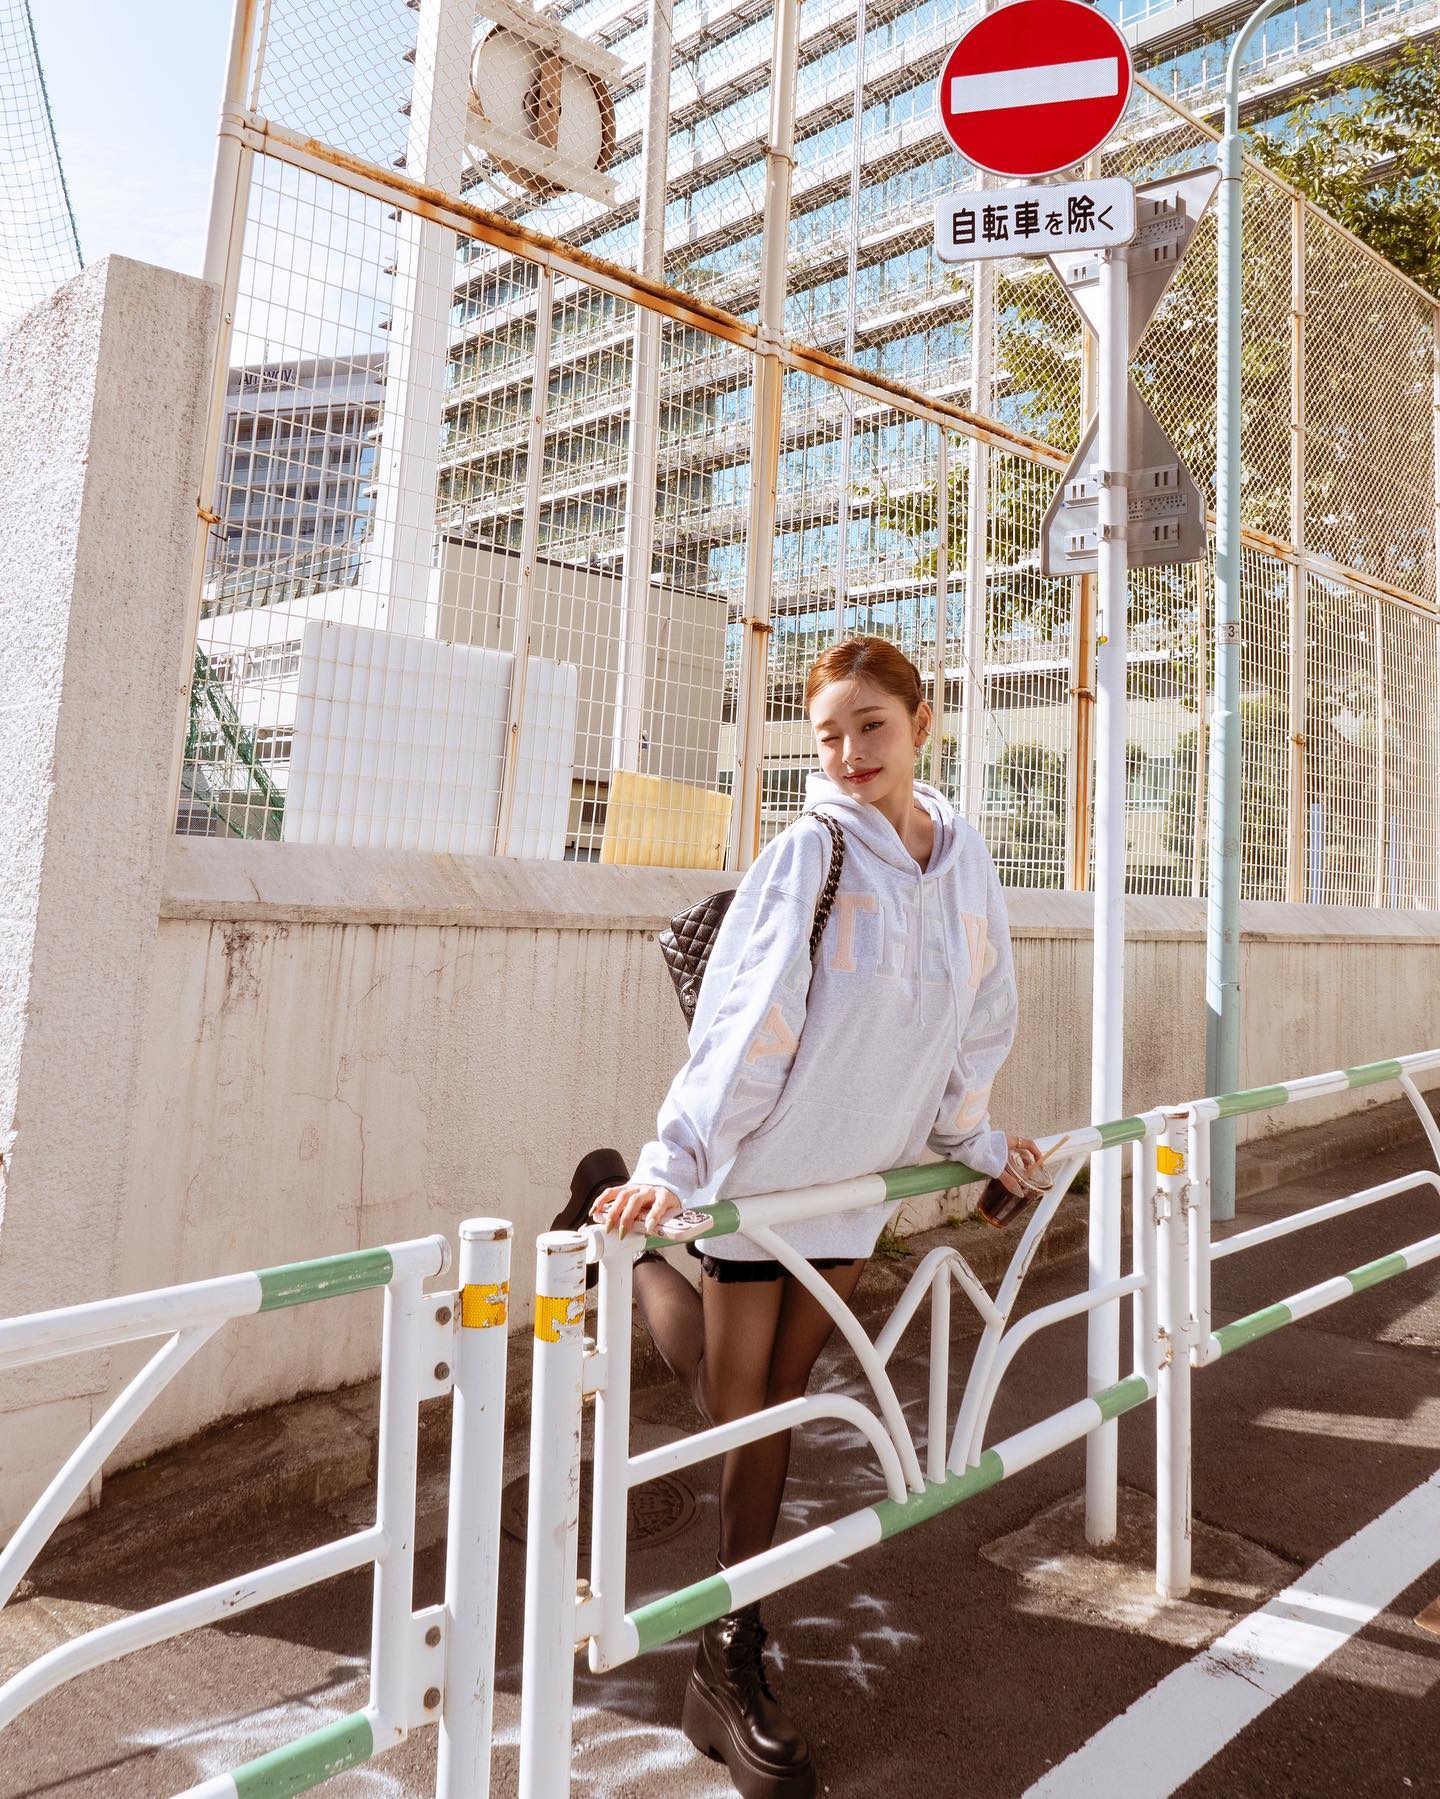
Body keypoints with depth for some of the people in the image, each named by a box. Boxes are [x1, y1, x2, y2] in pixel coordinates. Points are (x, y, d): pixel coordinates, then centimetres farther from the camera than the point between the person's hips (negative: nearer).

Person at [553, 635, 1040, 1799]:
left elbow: (981, 1016, 11)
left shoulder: (966, 860, 0)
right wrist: (674, 1164, -27)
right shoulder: (808, 856, -17)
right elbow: (745, 1023, -22)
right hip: (766, 1158, -4)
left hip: (862, 1170, 5)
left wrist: (974, 1137, 16)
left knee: (783, 1393, 15)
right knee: (737, 1394, 2)